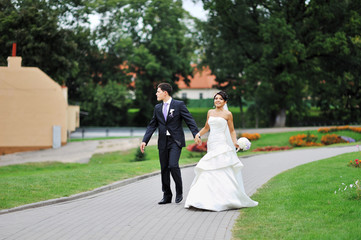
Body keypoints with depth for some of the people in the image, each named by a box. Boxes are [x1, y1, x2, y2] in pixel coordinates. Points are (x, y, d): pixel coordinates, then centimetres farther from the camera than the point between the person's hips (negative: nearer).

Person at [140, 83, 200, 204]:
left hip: (175, 141, -5)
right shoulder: (157, 108, 12)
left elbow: (190, 120, -6)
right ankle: (167, 196, 15)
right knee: (164, 169, 6)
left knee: (173, 165, -18)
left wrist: (196, 135, -18)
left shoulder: (179, 105, -3)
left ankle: (179, 192, 2)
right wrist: (145, 140, 4)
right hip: (163, 143, 5)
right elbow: (152, 125, 13)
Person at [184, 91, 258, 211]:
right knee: (207, 172, -1)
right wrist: (198, 134, 7)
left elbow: (232, 130, 4)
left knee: (222, 172, -12)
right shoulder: (210, 112, 15)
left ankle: (227, 199, -9)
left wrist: (235, 142, -11)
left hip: (222, 145, -5)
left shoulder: (228, 114, 1)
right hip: (211, 144, 5)